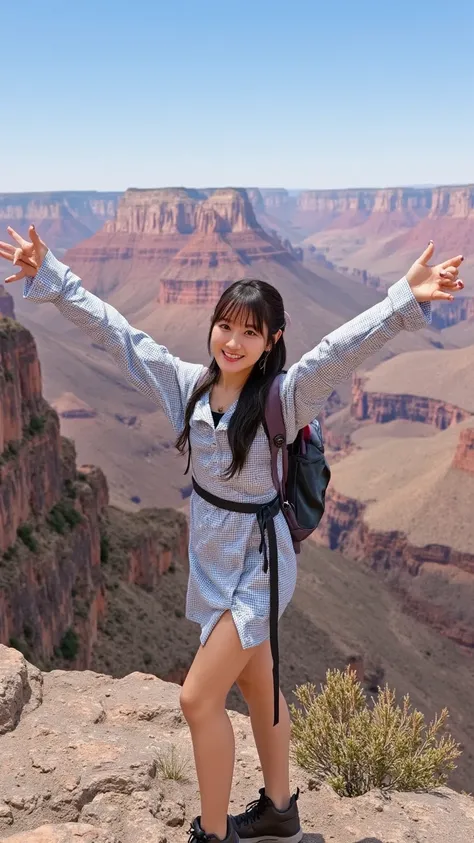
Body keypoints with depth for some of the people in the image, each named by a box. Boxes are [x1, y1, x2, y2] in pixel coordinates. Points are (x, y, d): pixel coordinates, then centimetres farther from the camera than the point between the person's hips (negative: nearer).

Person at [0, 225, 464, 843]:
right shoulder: (188, 384, -4)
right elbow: (114, 331, -1)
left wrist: (406, 299, -50)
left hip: (256, 561, -6)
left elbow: (345, 347, -35)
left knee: (200, 698, -5)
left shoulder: (283, 396, -19)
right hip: (212, 555, 7)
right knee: (256, 684, 20)